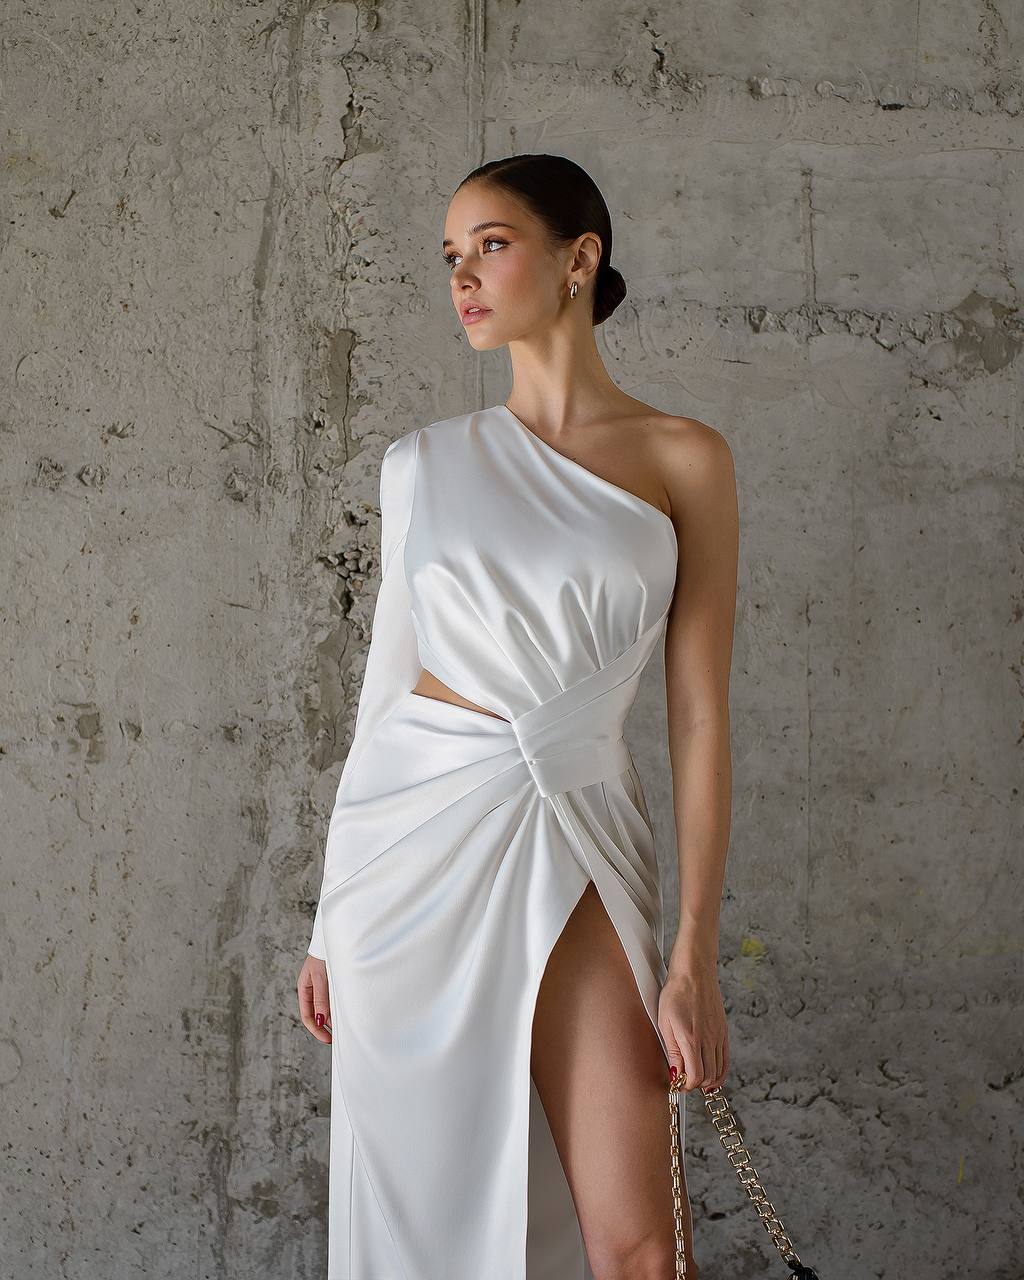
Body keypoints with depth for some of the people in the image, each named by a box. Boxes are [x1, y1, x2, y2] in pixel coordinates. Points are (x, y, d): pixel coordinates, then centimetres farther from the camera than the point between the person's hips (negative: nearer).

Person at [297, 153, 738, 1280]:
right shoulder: (426, 462, 8)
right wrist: (334, 918, 10)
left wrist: (694, 955, -7)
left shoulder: (682, 459, 1)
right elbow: (386, 675, 11)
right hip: (416, 831, 2)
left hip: (569, 840, -2)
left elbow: (698, 712, -2)